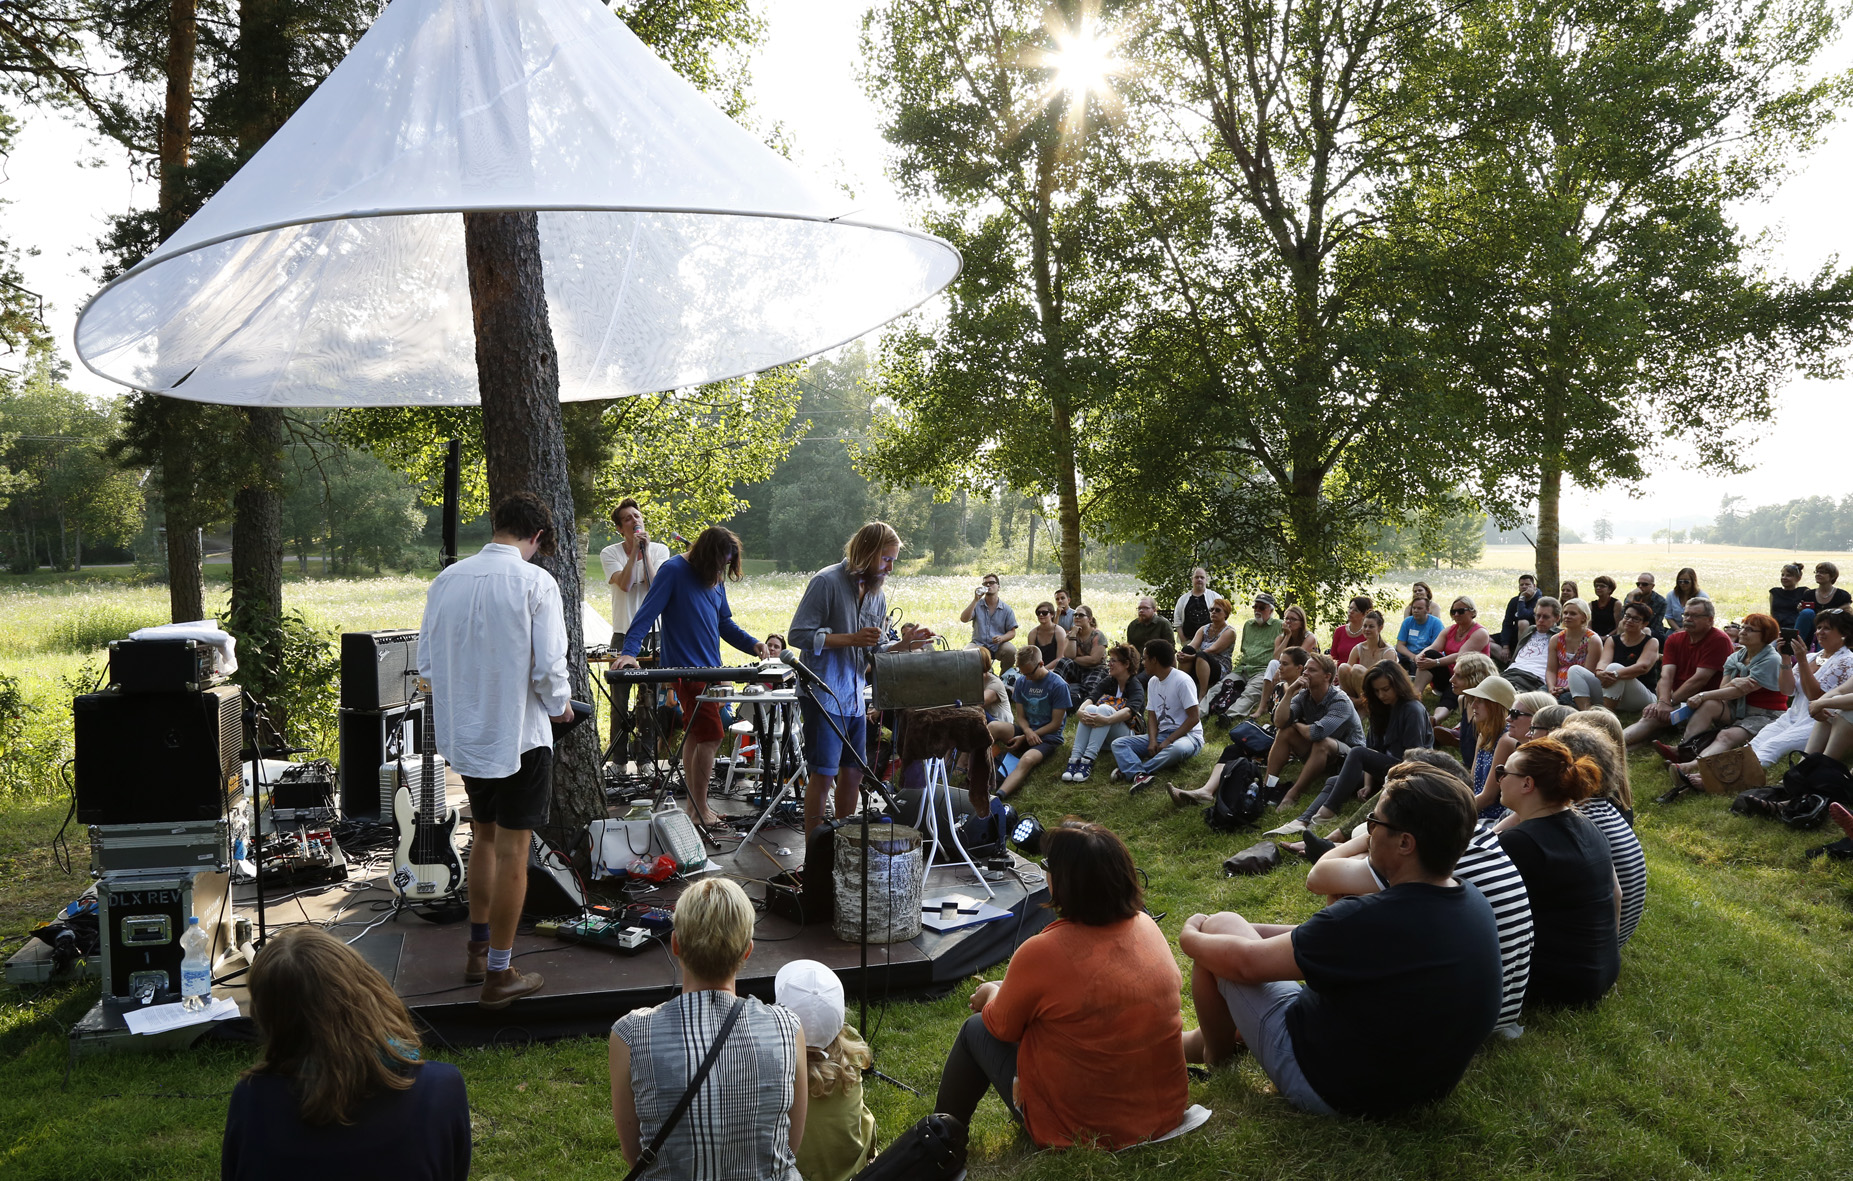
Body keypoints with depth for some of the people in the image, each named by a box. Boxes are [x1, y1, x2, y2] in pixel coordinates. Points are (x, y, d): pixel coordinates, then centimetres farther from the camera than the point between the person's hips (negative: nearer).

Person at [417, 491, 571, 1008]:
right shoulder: (535, 582, -15)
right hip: (518, 736, -6)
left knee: (483, 836, 23)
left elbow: (426, 661, 5)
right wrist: (560, 706, 1)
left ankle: (477, 950, 34)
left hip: (464, 733, 6)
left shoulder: (447, 580, 0)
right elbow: (548, 665, -18)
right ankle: (499, 975, 11)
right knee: (512, 849, 3)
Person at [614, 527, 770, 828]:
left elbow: (724, 622, 18)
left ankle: (693, 806, 22)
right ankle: (699, 810, -2)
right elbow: (647, 613, -18)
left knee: (695, 736, 14)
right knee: (711, 736, -11)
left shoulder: (715, 578, 11)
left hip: (710, 668, 8)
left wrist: (751, 644, 3)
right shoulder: (674, 571, -12)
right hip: (686, 668, -8)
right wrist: (629, 651, -29)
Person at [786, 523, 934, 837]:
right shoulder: (827, 582, -10)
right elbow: (799, 635, -14)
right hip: (823, 696, -7)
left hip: (855, 698, 7)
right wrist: (851, 639, -19)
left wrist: (905, 644, -3)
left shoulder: (878, 594, 13)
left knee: (853, 772, 11)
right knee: (823, 774, -6)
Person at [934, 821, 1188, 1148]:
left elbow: (1002, 1027, -7)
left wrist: (991, 995, 18)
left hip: (1080, 1130, -6)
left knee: (976, 1030, 14)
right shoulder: (1147, 927, -6)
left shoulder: (1041, 953, -24)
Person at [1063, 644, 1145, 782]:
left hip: (1127, 734, -4)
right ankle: (1075, 759, -39)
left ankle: (1088, 760, -44)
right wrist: (1080, 711, -33)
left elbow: (1129, 711, -27)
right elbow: (1091, 699, -9)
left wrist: (1106, 720, -46)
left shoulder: (1136, 687, -6)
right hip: (1101, 735, 4)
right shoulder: (1107, 682, 10)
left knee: (1104, 708, -30)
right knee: (1090, 709, -25)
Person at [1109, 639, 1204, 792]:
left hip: (1187, 735, -7)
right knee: (1117, 744, -12)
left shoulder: (1182, 681, -12)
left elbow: (1194, 718, -16)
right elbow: (1152, 716, 9)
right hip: (1160, 734, 7)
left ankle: (1128, 768, -38)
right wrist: (1152, 741, -11)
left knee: (1177, 749, -44)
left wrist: (1168, 741, -19)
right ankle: (1139, 775, -41)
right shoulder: (1152, 682, 11)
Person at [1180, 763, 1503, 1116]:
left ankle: (1214, 1050, 25)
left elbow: (1247, 962, -21)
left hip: (1330, 1093, -8)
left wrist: (1189, 937, -1)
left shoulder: (1370, 919, -33)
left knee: (1220, 925, 3)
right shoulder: (1478, 907, -8)